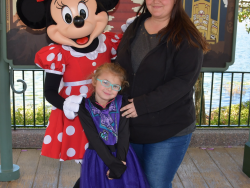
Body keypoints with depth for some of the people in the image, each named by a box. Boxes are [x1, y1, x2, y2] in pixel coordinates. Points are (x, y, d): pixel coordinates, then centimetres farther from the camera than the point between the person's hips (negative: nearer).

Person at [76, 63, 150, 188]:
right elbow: (94, 138, -13)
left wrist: (120, 161, -16)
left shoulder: (121, 103, -2)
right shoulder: (85, 107, -8)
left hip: (122, 155, 2)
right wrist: (113, 163, -18)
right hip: (98, 157, -2)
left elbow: (124, 134, -6)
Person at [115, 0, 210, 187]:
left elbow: (184, 81, -20)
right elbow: (119, 66, 13)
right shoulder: (134, 28, 7)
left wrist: (143, 104, -23)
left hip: (169, 130, -5)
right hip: (130, 126, 6)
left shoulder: (187, 37, -11)